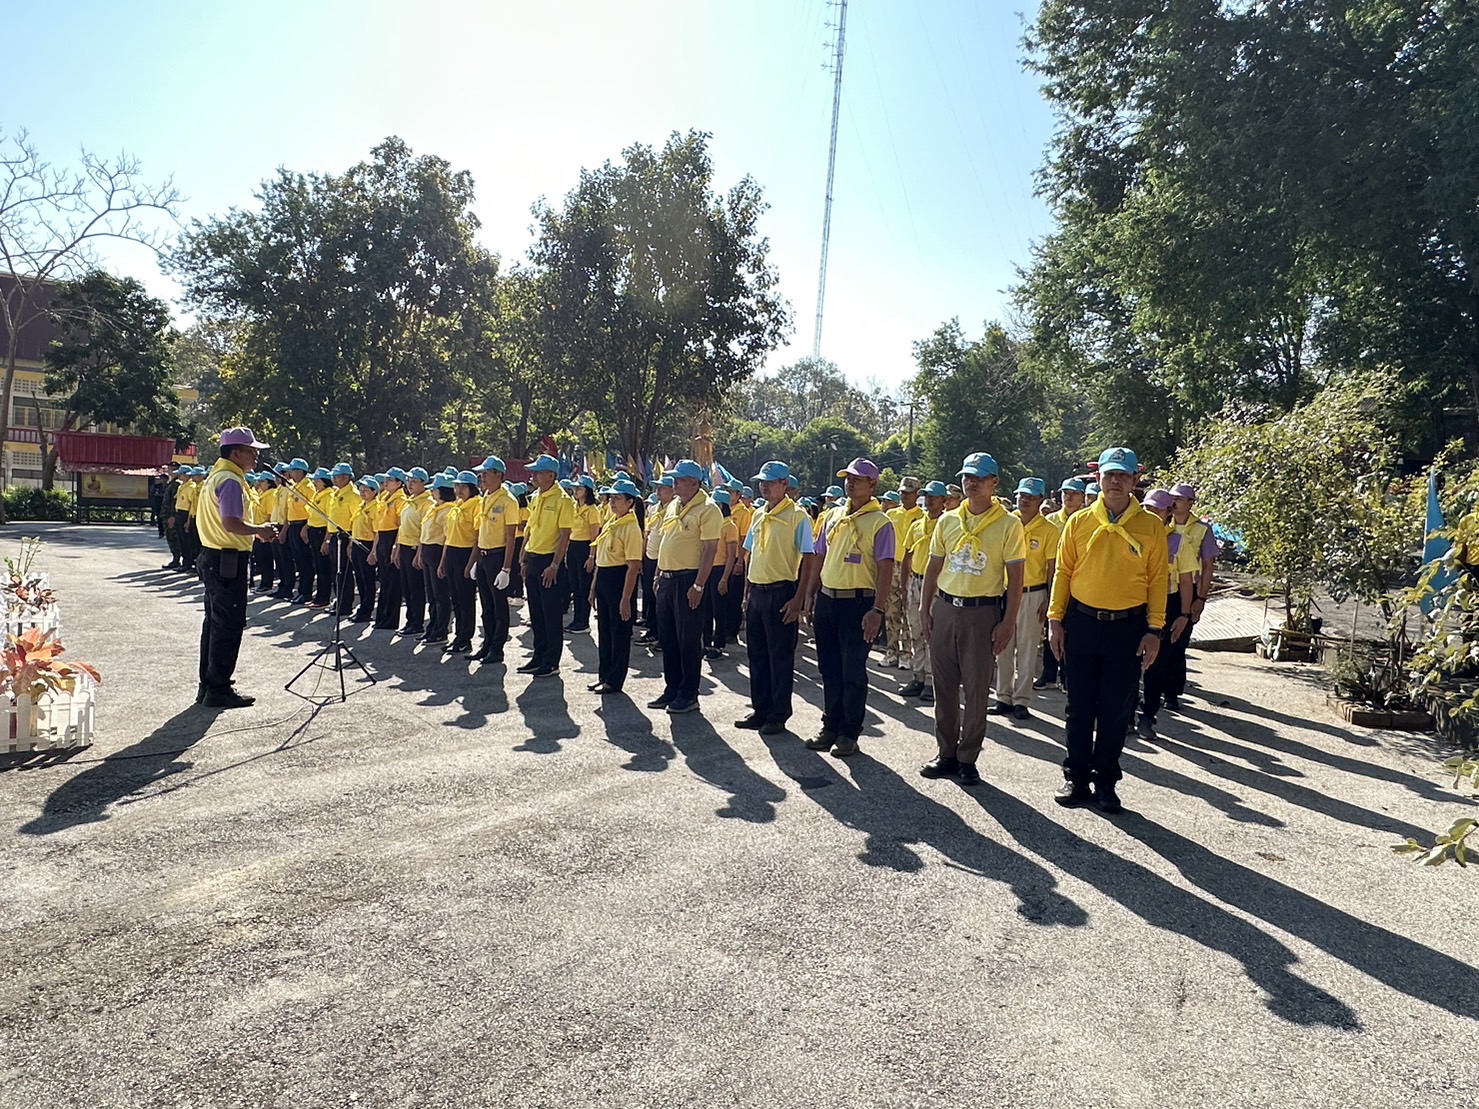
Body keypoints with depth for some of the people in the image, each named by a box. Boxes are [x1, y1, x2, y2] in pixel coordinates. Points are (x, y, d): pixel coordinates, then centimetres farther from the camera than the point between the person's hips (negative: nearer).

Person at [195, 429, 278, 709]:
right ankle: (219, 689, 2)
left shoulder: (215, 475, 16)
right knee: (229, 626, -4)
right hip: (229, 561, -11)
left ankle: (208, 685, 23)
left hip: (212, 557, 11)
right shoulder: (231, 480, -16)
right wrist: (259, 530, -11)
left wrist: (253, 531, 14)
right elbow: (231, 524, -26)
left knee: (214, 623, 16)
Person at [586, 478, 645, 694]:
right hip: (603, 578, 9)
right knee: (604, 629, 15)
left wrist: (626, 598, -21)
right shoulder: (609, 524, 13)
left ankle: (615, 680, 10)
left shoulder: (631, 528, -14)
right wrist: (594, 587, 17)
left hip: (619, 578, -9)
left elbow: (633, 566, -18)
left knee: (620, 632, 1)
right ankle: (604, 675, 26)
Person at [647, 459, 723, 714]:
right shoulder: (673, 506, 14)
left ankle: (689, 695, 9)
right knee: (667, 638, 13)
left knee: (689, 640, 0)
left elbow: (710, 550, -16)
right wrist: (658, 575, 16)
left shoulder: (708, 510, -11)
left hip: (689, 580, -8)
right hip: (667, 578, 8)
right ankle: (672, 688, 25)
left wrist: (698, 585, -21)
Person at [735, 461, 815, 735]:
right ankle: (760, 710, 23)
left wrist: (799, 599, -17)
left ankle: (778, 716, 10)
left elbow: (808, 560, -12)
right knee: (756, 655, 12)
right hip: (757, 592, 7)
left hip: (781, 593, -7)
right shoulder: (758, 517, 13)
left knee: (780, 657, 1)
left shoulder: (797, 516, -9)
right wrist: (749, 593, 16)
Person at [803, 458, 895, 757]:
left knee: (853, 671, 2)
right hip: (826, 599, 6)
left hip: (857, 602, -6)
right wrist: (811, 595, 13)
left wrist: (877, 611, -19)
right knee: (829, 668, 13)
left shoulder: (879, 522, -7)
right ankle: (831, 727, 24)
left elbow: (885, 569, -13)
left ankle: (849, 733, 12)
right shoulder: (832, 516, 12)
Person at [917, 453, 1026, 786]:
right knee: (944, 687, 9)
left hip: (983, 612, -4)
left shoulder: (1008, 524, -4)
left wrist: (1008, 622, -11)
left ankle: (967, 760, 13)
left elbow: (1015, 578, -5)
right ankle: (946, 754, 20)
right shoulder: (948, 521, 8)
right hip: (945, 608, 4)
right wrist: (924, 611, 7)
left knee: (977, 690, 2)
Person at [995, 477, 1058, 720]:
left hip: (1032, 594, -3)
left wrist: (1048, 602, -7)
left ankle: (1021, 700, 10)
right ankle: (1004, 697, 18)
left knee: (1028, 649, 3)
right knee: (1004, 647, 8)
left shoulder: (1048, 530, -4)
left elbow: (1052, 568, -2)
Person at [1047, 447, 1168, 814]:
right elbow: (1063, 572, 4)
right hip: (1081, 622, 1)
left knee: (1116, 710, 6)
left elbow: (1157, 579, 1)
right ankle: (1077, 778, 20)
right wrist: (1055, 619, -1)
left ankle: (1105, 781, 20)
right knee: (1080, 705, 8)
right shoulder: (1079, 522, 3)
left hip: (1128, 627, -1)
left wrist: (1154, 631, -4)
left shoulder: (1151, 526, 1)